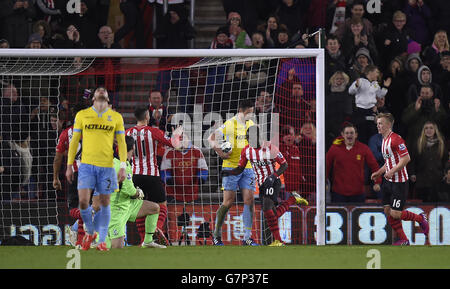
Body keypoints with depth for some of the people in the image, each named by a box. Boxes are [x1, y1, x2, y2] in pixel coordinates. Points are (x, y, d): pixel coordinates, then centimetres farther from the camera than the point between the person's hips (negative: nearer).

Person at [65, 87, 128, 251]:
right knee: (83, 201, -10)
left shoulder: (116, 117, 7)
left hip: (107, 166, 1)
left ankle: (102, 241, 13)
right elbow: (74, 141, 9)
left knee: (104, 203, 3)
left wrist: (123, 167, -2)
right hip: (86, 164, -1)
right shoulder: (82, 115, 6)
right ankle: (90, 232, 14)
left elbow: (121, 143, 7)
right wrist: (69, 166, 6)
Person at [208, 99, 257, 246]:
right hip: (231, 166, -5)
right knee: (228, 201, -5)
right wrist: (221, 153, -12)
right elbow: (211, 138, -4)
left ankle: (247, 237, 0)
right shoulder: (229, 124, -6)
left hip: (247, 168, 5)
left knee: (249, 200, -3)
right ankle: (216, 235, 9)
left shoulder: (251, 125, 11)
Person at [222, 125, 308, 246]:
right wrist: (229, 172, -15)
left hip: (273, 182, -7)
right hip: (262, 184, 7)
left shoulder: (270, 148, -17)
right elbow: (240, 169, 6)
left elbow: (284, 165, -9)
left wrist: (273, 176, -25)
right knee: (275, 214, 8)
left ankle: (277, 240, -18)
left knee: (267, 208, -25)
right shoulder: (246, 151, -1)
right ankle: (293, 199, 33)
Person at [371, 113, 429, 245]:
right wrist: (378, 173, 14)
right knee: (387, 211, 6)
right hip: (388, 181, 9)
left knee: (395, 213, -10)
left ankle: (420, 218, 13)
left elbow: (406, 158, -21)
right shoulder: (384, 140, 14)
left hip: (399, 181, -9)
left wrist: (392, 171, -24)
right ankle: (403, 240, 15)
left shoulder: (395, 139, -16)